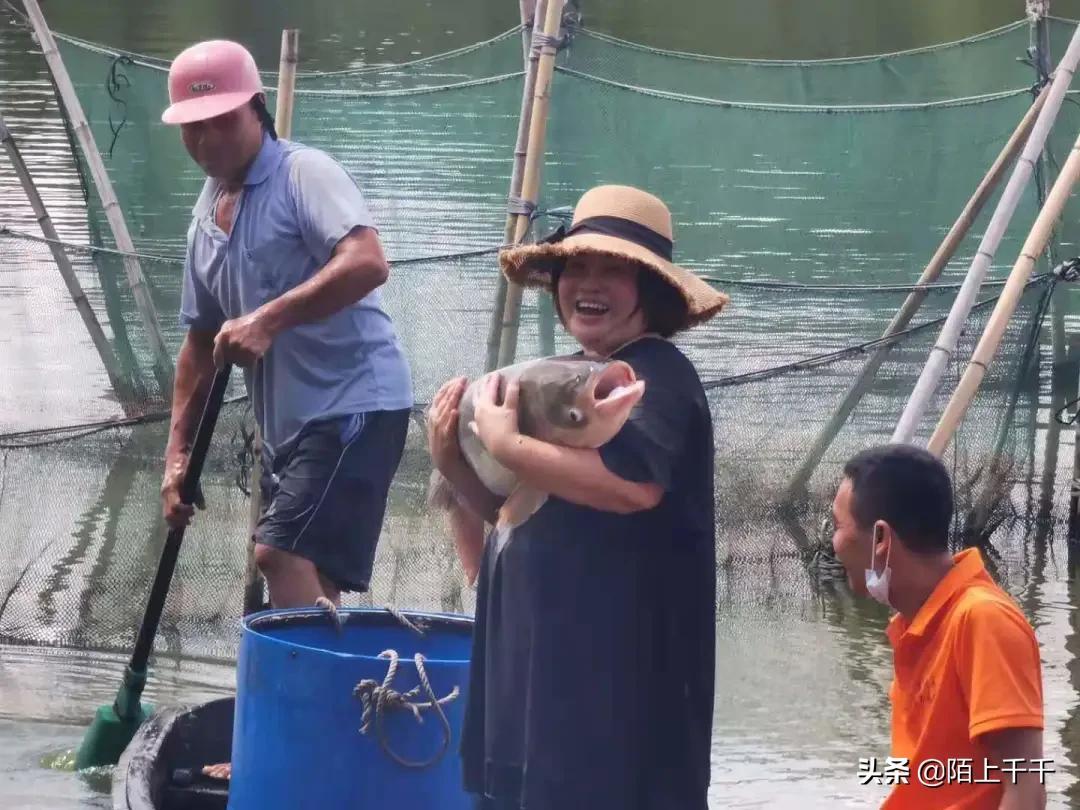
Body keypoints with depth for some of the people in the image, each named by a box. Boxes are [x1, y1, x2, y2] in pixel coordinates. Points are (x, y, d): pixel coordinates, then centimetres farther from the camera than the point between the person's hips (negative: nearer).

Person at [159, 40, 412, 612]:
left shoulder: (304, 173, -10)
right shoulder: (207, 216, 15)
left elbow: (367, 262, -27)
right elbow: (201, 340, 22)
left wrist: (267, 319, -30)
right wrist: (178, 451, 17)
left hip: (353, 404, -9)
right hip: (287, 421, 9)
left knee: (281, 555, -20)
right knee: (305, 585, 8)